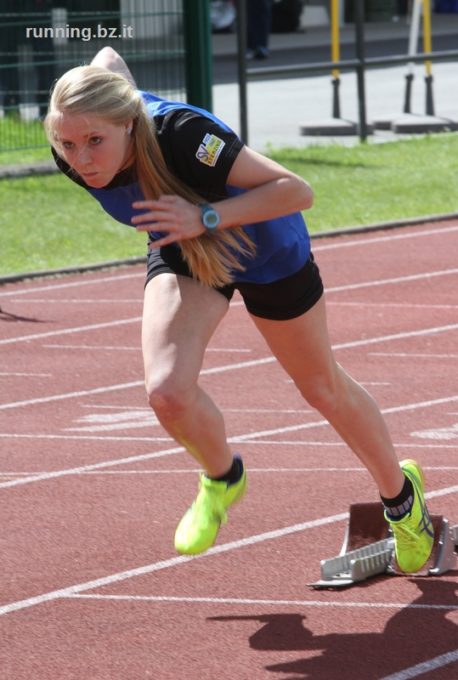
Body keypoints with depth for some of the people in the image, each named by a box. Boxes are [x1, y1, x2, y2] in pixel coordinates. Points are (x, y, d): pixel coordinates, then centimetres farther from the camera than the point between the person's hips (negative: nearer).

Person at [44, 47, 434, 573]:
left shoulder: (182, 135, -44)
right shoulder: (73, 154, -28)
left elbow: (297, 191, -39)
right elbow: (109, 58, -7)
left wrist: (204, 217, -47)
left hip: (266, 249, -3)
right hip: (182, 253, 3)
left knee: (324, 389, 17)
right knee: (168, 392, -22)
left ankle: (401, 495, 46)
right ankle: (221, 479, 13)